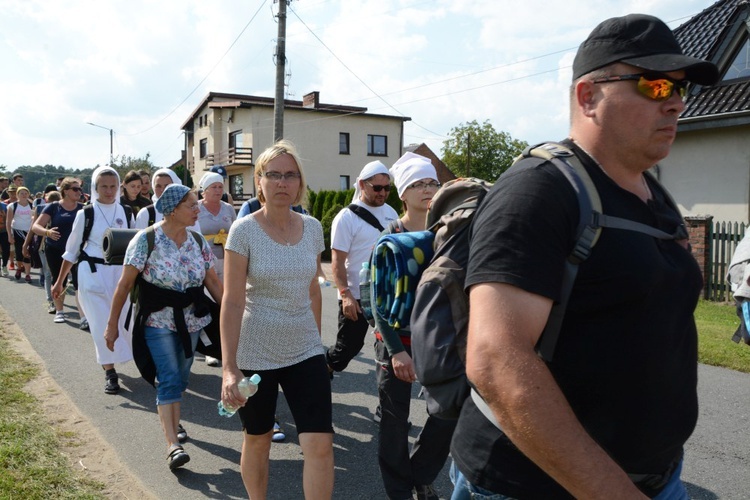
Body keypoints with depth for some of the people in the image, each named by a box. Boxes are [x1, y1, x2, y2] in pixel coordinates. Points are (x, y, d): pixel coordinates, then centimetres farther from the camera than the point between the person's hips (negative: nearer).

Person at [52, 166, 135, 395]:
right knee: (101, 323, -3)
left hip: (120, 272, 2)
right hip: (93, 273, -2)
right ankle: (109, 372, 8)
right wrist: (59, 282, 6)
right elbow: (72, 250, 4)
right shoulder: (85, 214, -2)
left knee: (125, 320, 2)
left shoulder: (126, 213, 3)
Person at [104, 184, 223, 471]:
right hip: (158, 322, -4)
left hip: (191, 322, 5)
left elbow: (213, 282, 6)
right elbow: (125, 285, -9)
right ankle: (172, 445, -9)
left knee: (180, 378, 14)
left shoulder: (198, 242, 2)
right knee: (168, 380, -10)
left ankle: (173, 424, 36)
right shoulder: (146, 240, -12)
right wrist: (112, 324, -7)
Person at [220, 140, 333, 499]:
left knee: (321, 445, -4)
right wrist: (229, 368, -20)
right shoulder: (244, 230, -11)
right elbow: (232, 301, -15)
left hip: (305, 351, 3)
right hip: (255, 354, -2)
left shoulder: (312, 227, 1)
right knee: (258, 439, 15)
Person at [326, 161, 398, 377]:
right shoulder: (347, 217, -10)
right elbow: (337, 261, -13)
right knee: (349, 345, 4)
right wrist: (345, 294, -23)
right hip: (356, 297, -5)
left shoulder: (391, 212, 8)